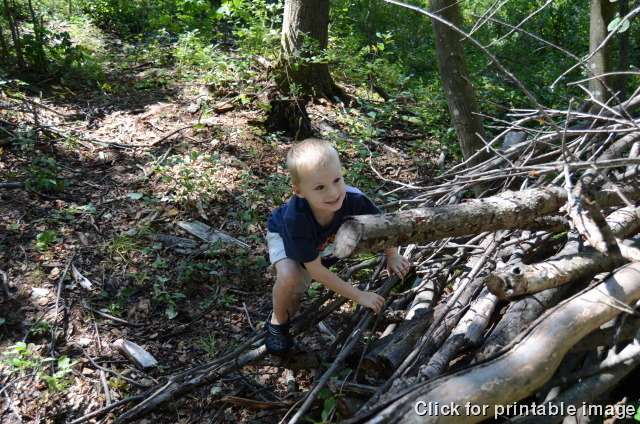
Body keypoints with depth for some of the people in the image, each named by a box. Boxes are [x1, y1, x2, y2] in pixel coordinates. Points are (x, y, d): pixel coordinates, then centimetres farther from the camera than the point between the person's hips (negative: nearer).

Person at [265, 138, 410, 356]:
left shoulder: (353, 199, -39)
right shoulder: (296, 218, -45)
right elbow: (317, 271, -37)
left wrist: (392, 255, -15)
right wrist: (359, 296, -32)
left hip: (323, 242, 4)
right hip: (283, 235, -3)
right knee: (289, 277, -31)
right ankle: (277, 321, -2)